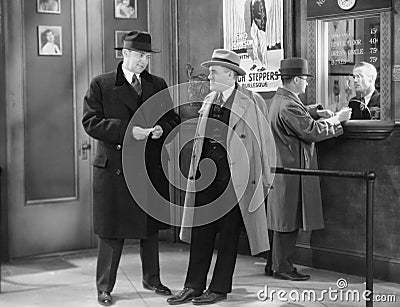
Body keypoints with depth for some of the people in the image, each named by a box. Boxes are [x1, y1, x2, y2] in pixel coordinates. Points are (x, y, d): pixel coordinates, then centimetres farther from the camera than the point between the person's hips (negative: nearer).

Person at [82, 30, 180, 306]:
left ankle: (152, 279, 31)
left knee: (151, 228, 15)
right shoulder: (101, 85, -2)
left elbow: (173, 119, 13)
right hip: (114, 167, -4)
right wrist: (127, 130, -21)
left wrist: (161, 129, -11)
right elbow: (90, 122, -11)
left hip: (152, 168, 4)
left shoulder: (158, 85, 11)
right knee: (112, 231, 1)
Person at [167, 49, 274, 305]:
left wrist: (263, 180, 0)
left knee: (229, 233, 3)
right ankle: (194, 286, 13)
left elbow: (265, 142, -2)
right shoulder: (209, 100, 14)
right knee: (201, 229, 6)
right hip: (206, 172, 6)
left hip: (234, 175, -5)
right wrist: (196, 168, 15)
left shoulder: (251, 102, -4)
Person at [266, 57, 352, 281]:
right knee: (288, 219, -2)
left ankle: (275, 263, 23)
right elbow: (312, 131, -20)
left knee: (284, 219, 16)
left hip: (284, 168, 11)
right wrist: (337, 119, -8)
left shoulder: (280, 99, 12)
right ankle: (282, 267, 5)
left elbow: (300, 115, 26)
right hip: (291, 170, -11)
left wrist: (316, 112, 7)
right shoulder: (288, 105, -20)